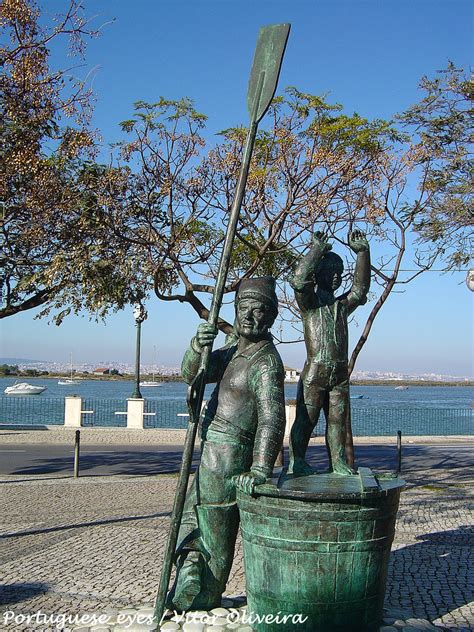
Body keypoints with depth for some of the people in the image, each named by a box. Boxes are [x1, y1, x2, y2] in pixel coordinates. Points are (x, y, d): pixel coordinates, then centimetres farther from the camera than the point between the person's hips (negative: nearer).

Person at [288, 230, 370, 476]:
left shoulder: (342, 305, 18)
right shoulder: (309, 302, 0)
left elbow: (360, 289, 5)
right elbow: (299, 280, -18)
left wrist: (362, 252, 0)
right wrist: (317, 249, -11)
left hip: (340, 374, 6)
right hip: (314, 372, -6)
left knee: (338, 420, 8)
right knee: (306, 419, -4)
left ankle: (338, 462, 13)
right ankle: (296, 462, 3)